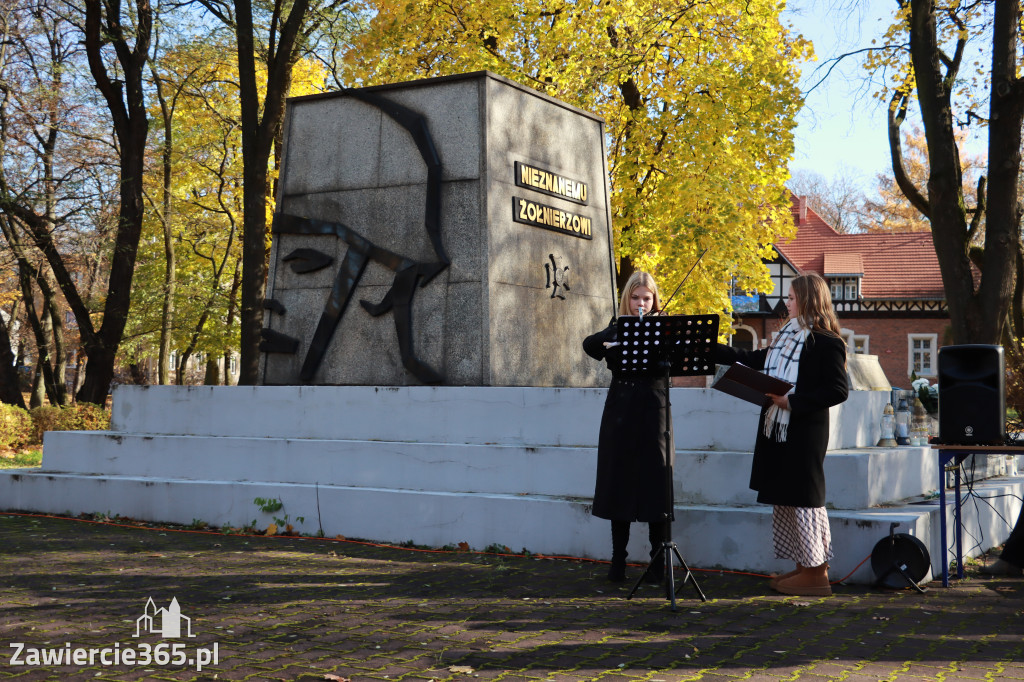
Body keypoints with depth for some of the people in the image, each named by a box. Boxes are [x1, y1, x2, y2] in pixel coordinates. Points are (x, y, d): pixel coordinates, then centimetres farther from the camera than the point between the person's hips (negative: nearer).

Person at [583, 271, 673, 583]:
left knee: (654, 486, -2)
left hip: (653, 414, -2)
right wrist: (616, 335, -25)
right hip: (620, 415, 2)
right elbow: (590, 345, -8)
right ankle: (618, 560, 13)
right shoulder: (617, 328, 11)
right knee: (619, 486, 5)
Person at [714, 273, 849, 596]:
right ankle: (804, 566, 19)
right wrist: (713, 350, 25)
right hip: (777, 431, 9)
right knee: (785, 499, 11)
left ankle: (815, 572, 3)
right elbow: (754, 360, 26)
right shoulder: (788, 336, 14)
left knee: (803, 498, -5)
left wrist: (793, 402, -21)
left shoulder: (826, 343, -11)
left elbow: (838, 390, -17)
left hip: (805, 434, -9)